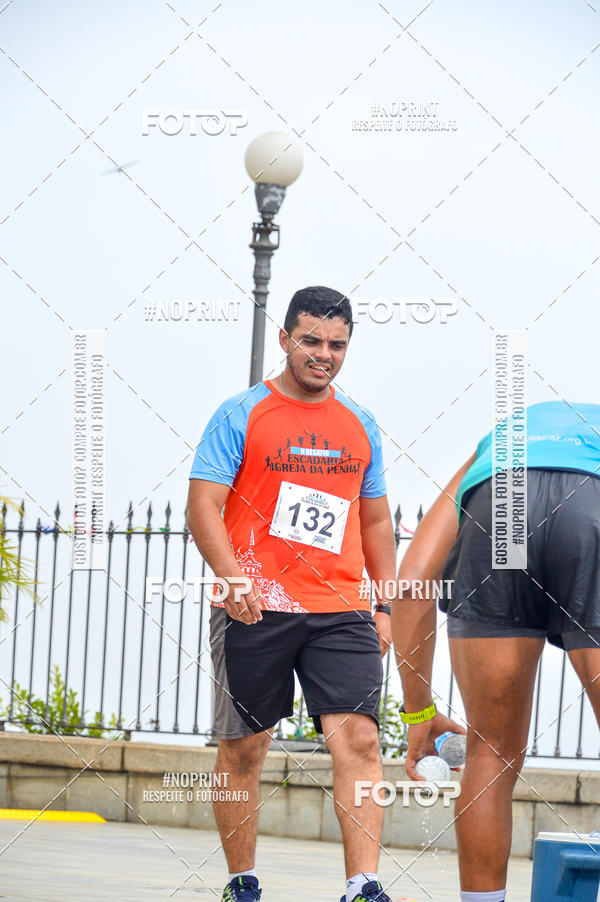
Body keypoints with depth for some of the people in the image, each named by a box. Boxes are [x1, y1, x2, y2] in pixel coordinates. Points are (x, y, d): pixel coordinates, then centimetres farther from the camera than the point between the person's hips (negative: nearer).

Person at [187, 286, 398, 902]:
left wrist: (384, 605, 14)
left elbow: (375, 521, 22)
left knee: (358, 736, -13)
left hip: (341, 611, 3)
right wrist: (232, 576, -21)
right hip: (255, 609, -3)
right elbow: (203, 506, -5)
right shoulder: (241, 416, 1)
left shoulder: (359, 426, 14)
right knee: (243, 748, 4)